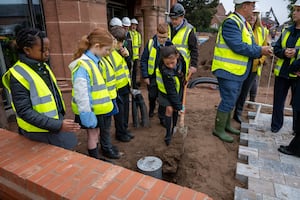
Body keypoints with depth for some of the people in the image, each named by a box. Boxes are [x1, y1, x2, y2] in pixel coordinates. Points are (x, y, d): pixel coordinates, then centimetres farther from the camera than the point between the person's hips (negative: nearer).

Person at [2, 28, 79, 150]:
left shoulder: (43, 66, 3)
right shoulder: (19, 75, -20)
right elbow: (25, 112, -21)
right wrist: (58, 125, -26)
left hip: (57, 119, 7)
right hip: (42, 131, -7)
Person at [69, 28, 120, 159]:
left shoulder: (95, 61, 4)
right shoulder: (82, 66, -26)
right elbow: (81, 94, -27)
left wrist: (108, 103, 16)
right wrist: (86, 113, -24)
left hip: (100, 107, 8)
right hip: (92, 110, -8)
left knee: (104, 130, 25)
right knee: (93, 133, 10)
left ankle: (106, 149, 47)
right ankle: (95, 160, 31)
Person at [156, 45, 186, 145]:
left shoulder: (180, 58, -27)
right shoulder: (165, 71, -39)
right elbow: (171, 92, -33)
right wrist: (179, 106, -29)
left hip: (178, 88, 5)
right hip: (166, 91, -4)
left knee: (175, 109, 7)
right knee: (169, 109, -14)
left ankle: (173, 129, 29)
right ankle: (168, 134, 2)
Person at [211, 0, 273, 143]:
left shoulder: (244, 23, 14)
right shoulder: (231, 22, -16)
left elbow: (250, 45, 13)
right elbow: (238, 46, -25)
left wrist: (261, 51, -6)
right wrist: (260, 51, -15)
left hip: (238, 71, 10)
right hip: (228, 71, -10)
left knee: (231, 100, 18)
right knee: (228, 101, -3)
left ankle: (226, 124, 34)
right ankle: (219, 129, 13)